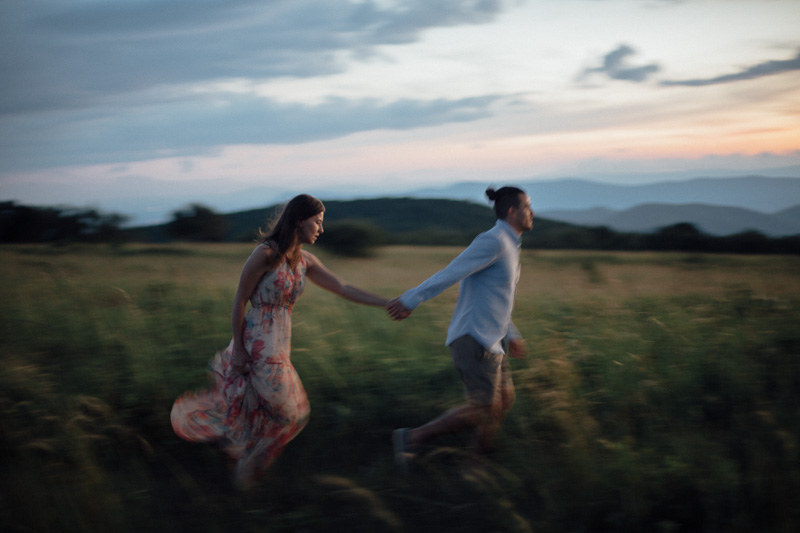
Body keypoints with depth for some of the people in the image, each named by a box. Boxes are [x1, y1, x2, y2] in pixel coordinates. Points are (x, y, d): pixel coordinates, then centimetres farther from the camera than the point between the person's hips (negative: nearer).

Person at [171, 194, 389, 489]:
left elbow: (343, 288, 7)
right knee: (287, 412, 1)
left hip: (279, 344, 8)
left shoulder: (304, 260, 6)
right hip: (258, 343, -8)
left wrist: (389, 302, 3)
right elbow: (239, 300, -13)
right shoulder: (265, 253, -17)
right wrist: (238, 349, -12)